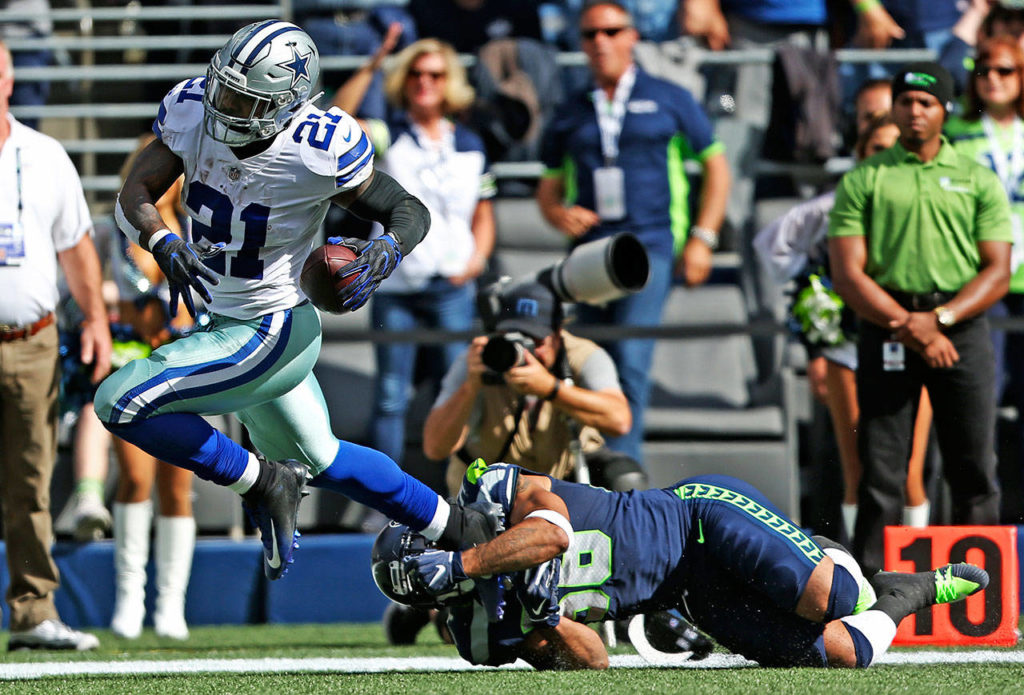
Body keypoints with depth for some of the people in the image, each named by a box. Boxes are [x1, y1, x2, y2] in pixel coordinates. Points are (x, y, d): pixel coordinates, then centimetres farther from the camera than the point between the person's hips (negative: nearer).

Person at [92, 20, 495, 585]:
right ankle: (455, 527, 41)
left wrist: (384, 254, -33)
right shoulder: (191, 111, -12)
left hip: (269, 336, -8)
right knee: (318, 459, 26)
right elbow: (133, 197, -10)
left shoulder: (318, 153, -26)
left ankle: (260, 481, 1)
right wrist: (163, 243, -30)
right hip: (226, 321, 8)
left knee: (121, 405, -16)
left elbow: (410, 211, -12)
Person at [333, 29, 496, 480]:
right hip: (395, 286, -1)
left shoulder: (469, 146, 10)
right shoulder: (389, 139, 1)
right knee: (390, 395, -1)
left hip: (451, 288, 1)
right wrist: (373, 65, -21)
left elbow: (483, 215, 18)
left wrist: (475, 260, 0)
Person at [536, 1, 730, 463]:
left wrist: (702, 238, 1)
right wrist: (558, 214, -3)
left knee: (630, 359, -19)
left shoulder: (667, 100, 10)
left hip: (650, 246, -4)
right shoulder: (570, 115, 18)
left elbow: (716, 167, 12)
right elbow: (549, 187, 22)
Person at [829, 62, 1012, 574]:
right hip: (886, 328, -1)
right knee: (881, 473, -4)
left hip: (961, 326, 1)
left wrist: (939, 319, -11)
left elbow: (998, 273, 4)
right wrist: (909, 327, -11)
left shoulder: (978, 181, 11)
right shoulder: (864, 181, 8)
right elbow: (848, 273, 0)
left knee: (975, 470, -2)